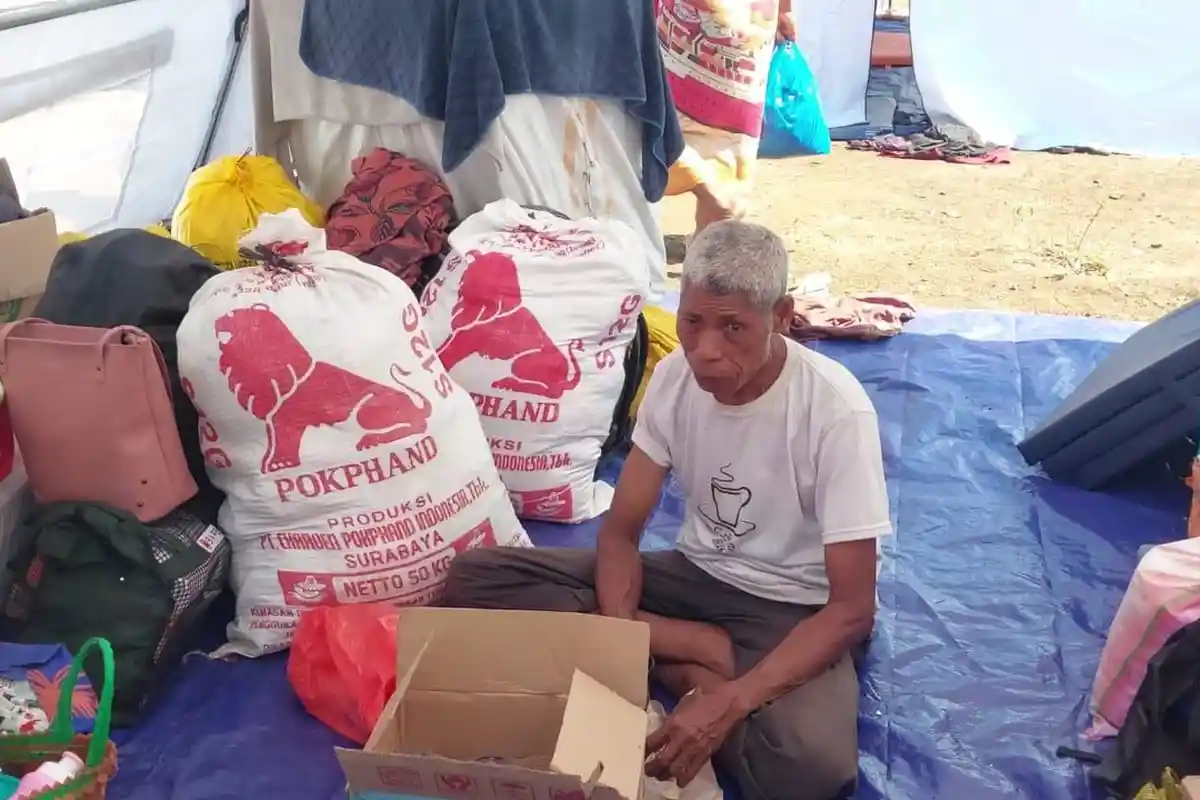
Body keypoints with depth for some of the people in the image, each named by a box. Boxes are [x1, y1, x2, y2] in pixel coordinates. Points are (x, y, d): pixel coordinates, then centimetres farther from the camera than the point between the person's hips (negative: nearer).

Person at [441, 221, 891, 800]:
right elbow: (620, 531, -5)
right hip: (693, 574, 6)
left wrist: (729, 704, -33)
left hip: (793, 607, -5)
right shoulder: (675, 375, -10)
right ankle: (706, 652, -13)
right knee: (473, 577, -12)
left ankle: (682, 670, -12)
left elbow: (852, 609, -22)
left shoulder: (837, 411, -24)